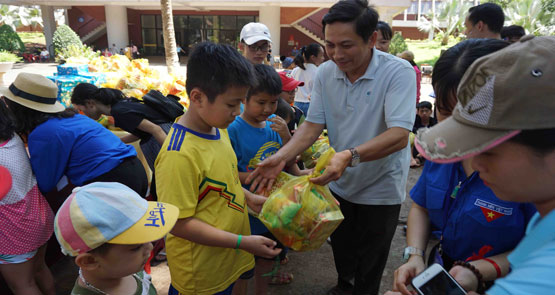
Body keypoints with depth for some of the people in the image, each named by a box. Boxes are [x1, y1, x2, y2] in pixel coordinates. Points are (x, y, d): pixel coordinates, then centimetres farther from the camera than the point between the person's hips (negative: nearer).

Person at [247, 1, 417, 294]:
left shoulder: (398, 72, -22)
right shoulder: (325, 73, -8)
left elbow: (399, 136, -32)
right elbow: (312, 124, -8)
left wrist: (350, 155, -47)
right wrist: (281, 156, -25)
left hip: (380, 188, -4)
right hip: (339, 183, 4)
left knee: (369, 269, 15)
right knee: (340, 248, 27)